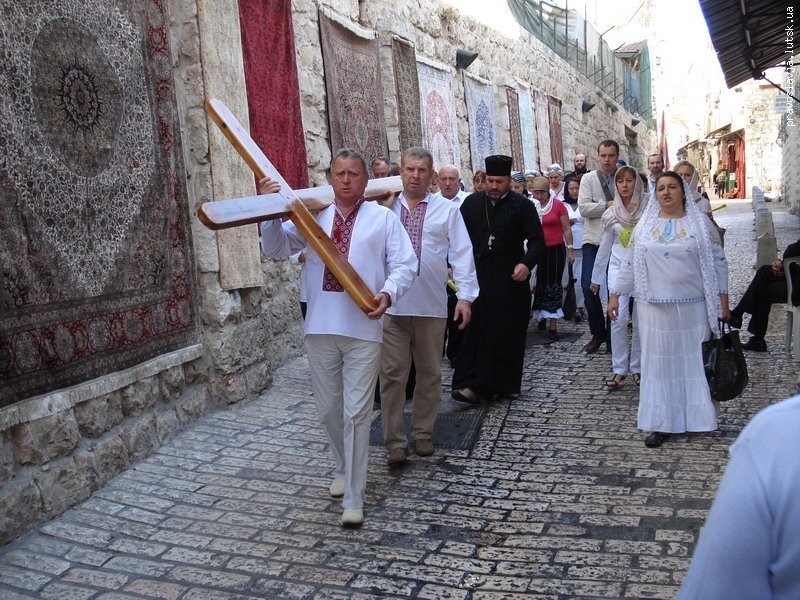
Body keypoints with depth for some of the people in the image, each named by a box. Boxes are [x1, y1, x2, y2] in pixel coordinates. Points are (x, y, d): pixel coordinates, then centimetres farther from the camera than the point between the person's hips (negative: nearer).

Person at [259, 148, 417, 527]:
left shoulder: (383, 218, 4)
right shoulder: (313, 216, 11)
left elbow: (404, 265, -2)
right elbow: (277, 248, 6)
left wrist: (388, 293, -21)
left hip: (363, 329, -3)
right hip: (320, 327, 4)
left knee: (356, 413, -3)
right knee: (328, 410, 15)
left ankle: (353, 499, 7)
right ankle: (344, 469, 40)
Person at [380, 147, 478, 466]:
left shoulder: (447, 210, 3)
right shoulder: (385, 208, 7)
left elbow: (462, 254, 0)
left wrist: (465, 296, -6)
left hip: (432, 306, 0)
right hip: (392, 305, 0)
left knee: (429, 374, 12)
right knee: (393, 374, 1)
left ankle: (423, 432, 28)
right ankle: (395, 441, 10)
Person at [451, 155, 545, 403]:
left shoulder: (523, 205, 0)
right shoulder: (472, 203, 8)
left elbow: (537, 240, -2)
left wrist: (527, 263, -19)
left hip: (511, 278, -1)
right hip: (477, 277, 2)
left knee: (510, 333, 4)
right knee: (476, 330, 0)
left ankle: (507, 384, 15)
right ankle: (474, 383, 4)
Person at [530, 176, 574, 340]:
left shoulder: (558, 204, -5)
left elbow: (566, 229, 0)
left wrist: (570, 249, 1)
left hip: (555, 250, -2)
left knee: (554, 284, 0)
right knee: (539, 284, 11)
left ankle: (553, 325, 2)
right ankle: (540, 316, 28)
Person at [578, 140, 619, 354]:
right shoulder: (588, 178, 3)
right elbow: (583, 207, -9)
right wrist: (610, 204, -13)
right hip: (593, 241, -1)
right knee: (589, 287, -7)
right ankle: (597, 333, 11)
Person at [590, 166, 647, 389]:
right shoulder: (612, 213, 4)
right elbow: (605, 247, 11)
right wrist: (596, 277, 13)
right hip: (618, 268, 1)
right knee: (619, 319, -6)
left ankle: (637, 367, 15)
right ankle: (619, 369, 3)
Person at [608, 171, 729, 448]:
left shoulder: (701, 223, 2)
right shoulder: (645, 225, 6)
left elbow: (717, 262, 2)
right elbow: (630, 264, 8)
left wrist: (722, 299, -3)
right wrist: (615, 294, 3)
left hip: (693, 308, -1)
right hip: (654, 308, 1)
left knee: (693, 361, 6)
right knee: (659, 362, 4)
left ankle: (695, 417, 21)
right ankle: (662, 423, 10)